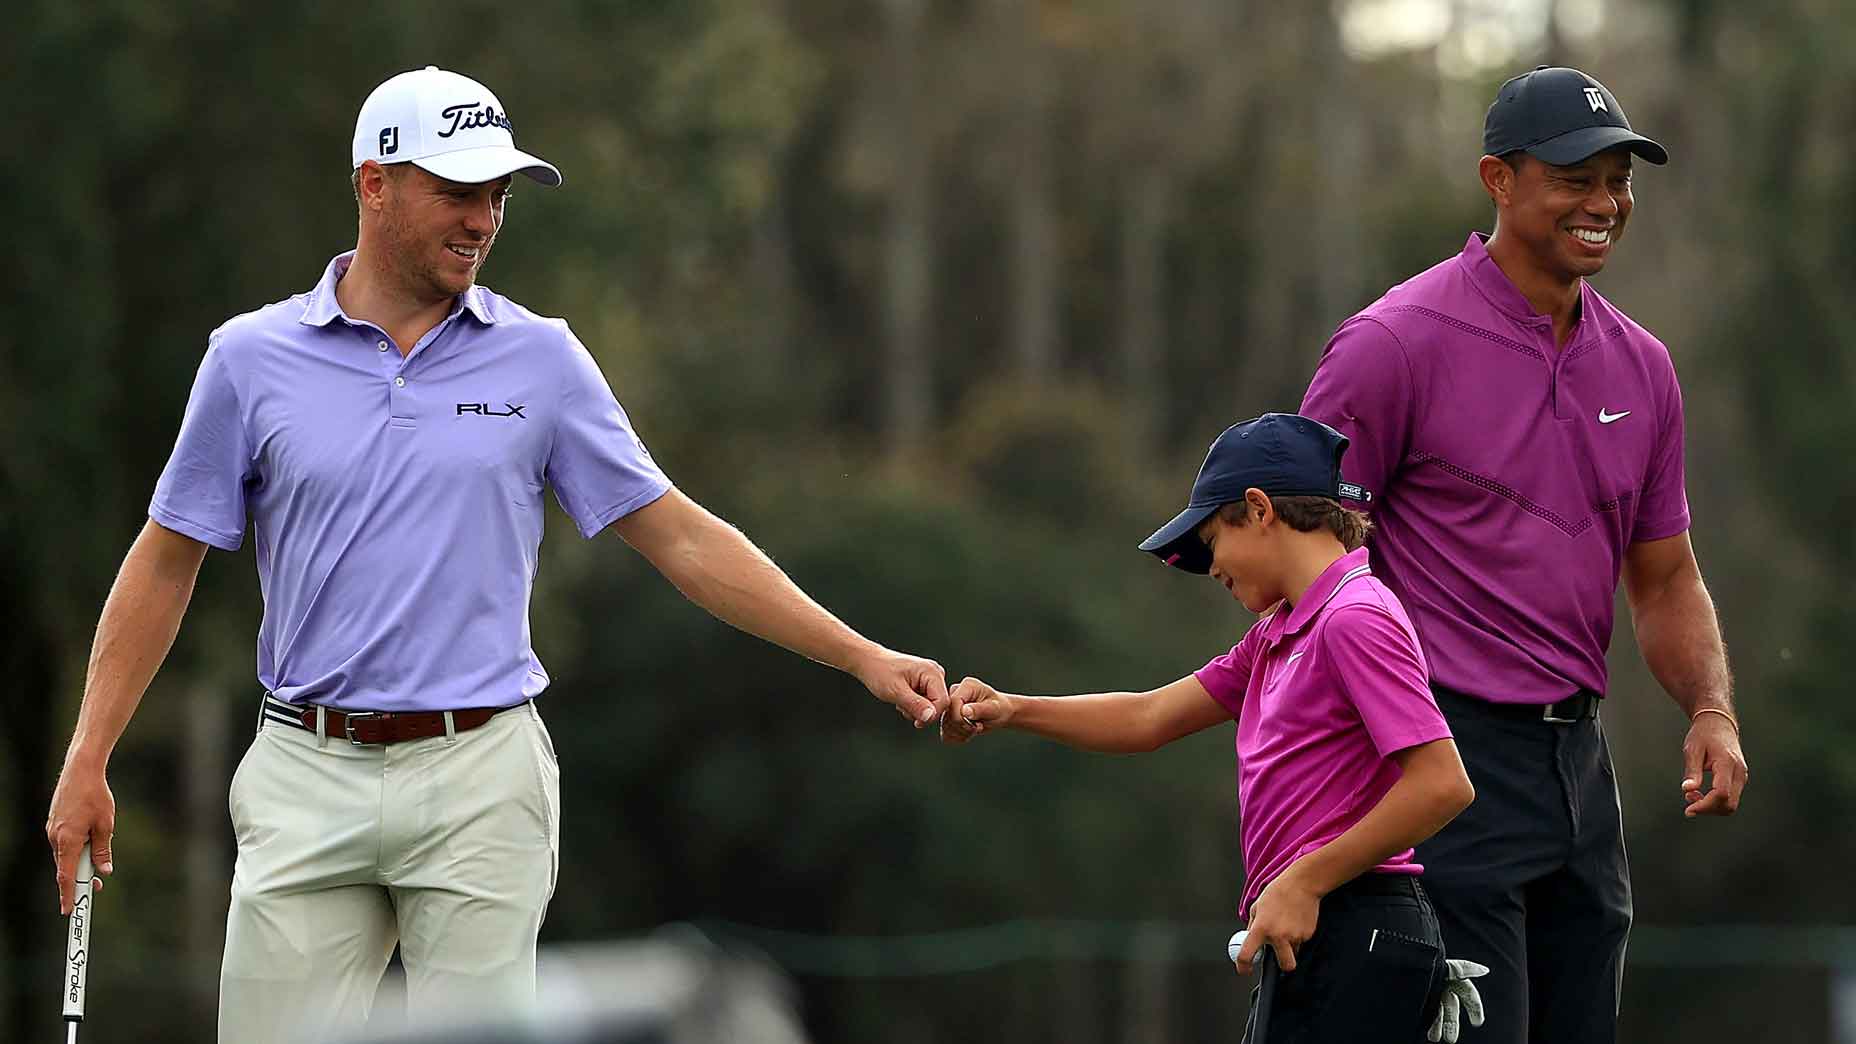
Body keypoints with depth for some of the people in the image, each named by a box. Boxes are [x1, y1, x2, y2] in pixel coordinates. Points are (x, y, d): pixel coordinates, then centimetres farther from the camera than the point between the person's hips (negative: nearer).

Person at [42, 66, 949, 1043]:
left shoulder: (540, 359, 5)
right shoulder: (251, 359, 4)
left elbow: (680, 536, 6)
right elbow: (166, 561, 9)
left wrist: (861, 657, 0)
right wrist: (87, 760, 3)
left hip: (481, 782, 0)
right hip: (306, 779, 0)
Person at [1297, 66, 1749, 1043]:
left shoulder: (1639, 366, 13)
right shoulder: (1397, 342, -8)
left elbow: (1664, 578, 20)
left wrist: (1711, 712, 2)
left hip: (1579, 763, 7)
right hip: (1450, 752, -7)